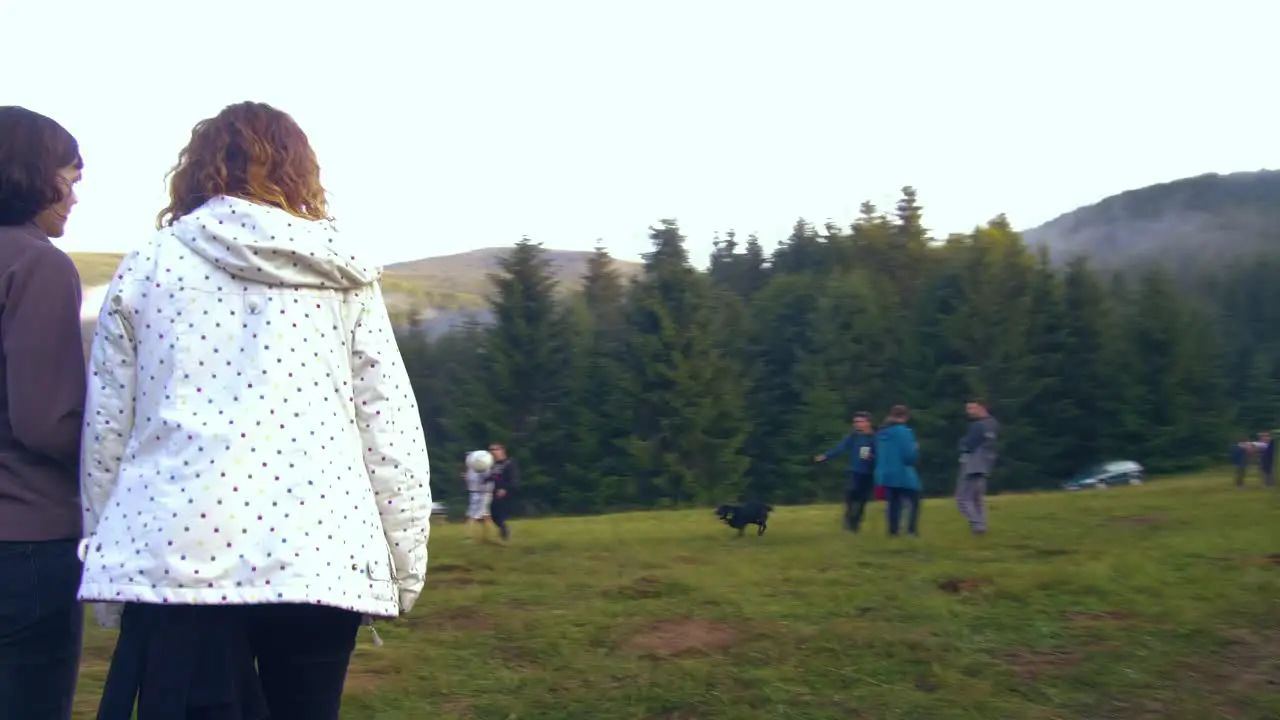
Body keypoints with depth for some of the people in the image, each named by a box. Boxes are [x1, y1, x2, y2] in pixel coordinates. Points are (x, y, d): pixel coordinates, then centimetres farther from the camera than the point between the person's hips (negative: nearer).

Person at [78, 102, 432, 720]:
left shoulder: (147, 266, 10)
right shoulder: (344, 278, 11)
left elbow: (106, 422, 10)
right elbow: (390, 424, 6)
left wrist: (107, 550, 19)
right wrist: (405, 560, 12)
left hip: (175, 551, 0)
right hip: (317, 555, 1)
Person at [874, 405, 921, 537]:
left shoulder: (881, 432, 10)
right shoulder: (902, 431, -13)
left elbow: (878, 454, 19)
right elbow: (909, 455, -16)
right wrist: (916, 449, 3)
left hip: (885, 474, 7)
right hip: (903, 475, -7)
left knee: (894, 503, 10)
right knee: (913, 501, 1)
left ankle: (893, 531, 5)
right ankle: (912, 530, -9)